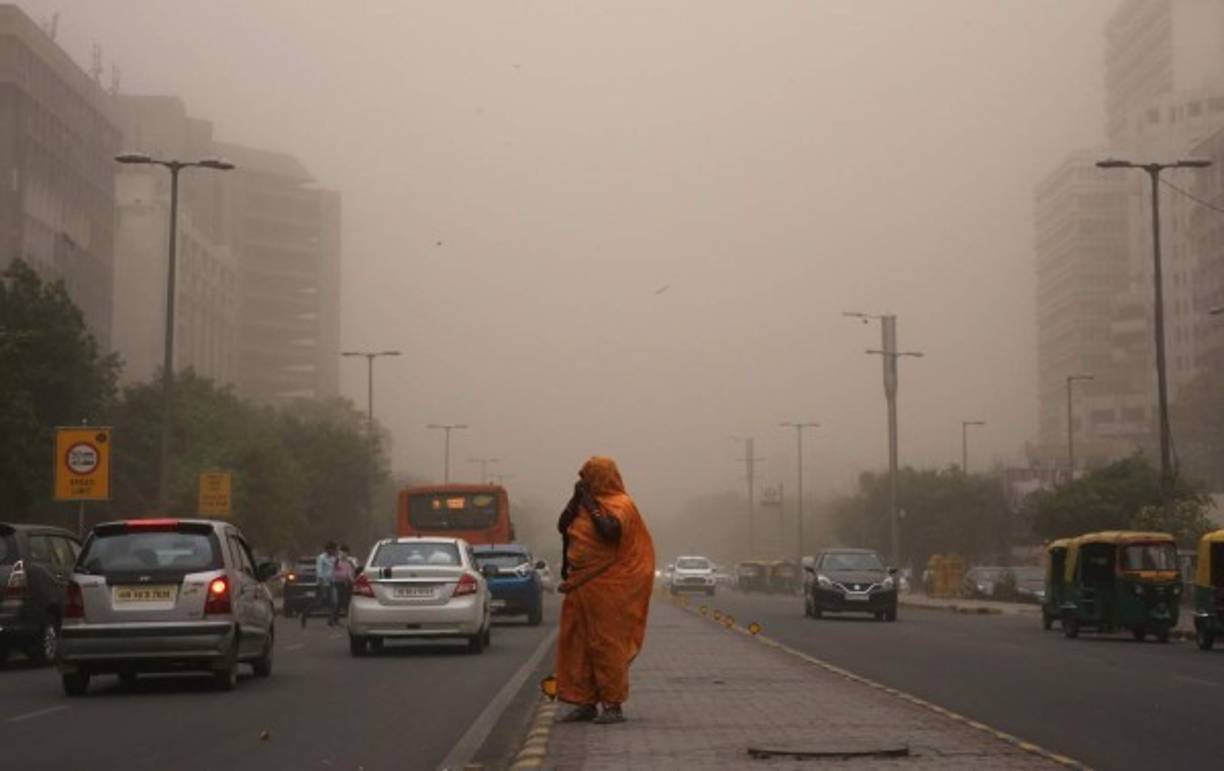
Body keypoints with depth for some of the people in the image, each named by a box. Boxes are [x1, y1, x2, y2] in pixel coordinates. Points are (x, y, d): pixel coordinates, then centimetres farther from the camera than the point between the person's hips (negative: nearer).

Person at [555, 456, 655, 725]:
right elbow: (563, 527, 11)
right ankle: (586, 703, 15)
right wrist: (576, 499, 2)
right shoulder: (586, 503, 14)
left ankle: (614, 705, 0)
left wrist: (591, 505, -17)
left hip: (606, 588, -8)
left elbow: (610, 531, -27)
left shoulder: (620, 504, -10)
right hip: (581, 586, 8)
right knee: (578, 644, 9)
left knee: (606, 644, -6)